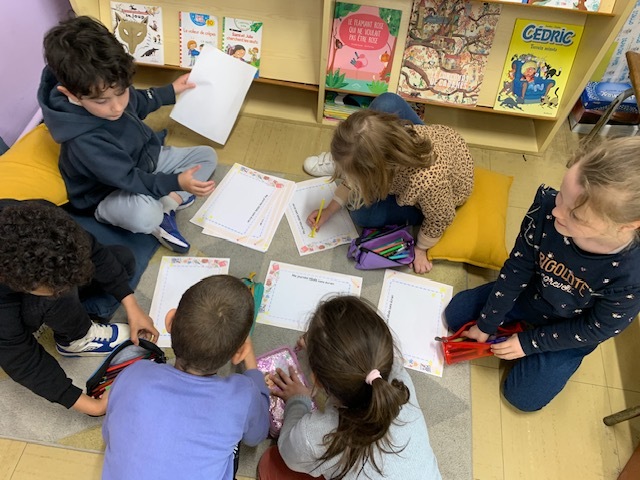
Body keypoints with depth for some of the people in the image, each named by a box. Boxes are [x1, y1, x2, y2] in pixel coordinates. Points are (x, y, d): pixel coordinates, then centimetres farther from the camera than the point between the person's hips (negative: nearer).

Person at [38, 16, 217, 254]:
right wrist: (175, 182, -36)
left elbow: (139, 103, 11)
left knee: (207, 155, 3)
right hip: (108, 193, -9)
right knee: (144, 215, -44)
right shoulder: (84, 141, -38)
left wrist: (171, 91, 16)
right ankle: (160, 222, -7)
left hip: (144, 161, 9)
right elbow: (129, 180, -30)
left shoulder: (113, 91, -15)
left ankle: (167, 205, -9)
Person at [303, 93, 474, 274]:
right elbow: (356, 178, -12)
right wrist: (329, 211, -10)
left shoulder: (427, 182, -47)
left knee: (364, 214, -16)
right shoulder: (387, 136, -32)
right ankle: (344, 162, 10)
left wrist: (420, 249, -10)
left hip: (443, 193, -4)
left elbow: (439, 220, -24)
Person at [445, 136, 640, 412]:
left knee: (523, 397, 3)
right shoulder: (547, 205, -34)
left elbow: (593, 330, -19)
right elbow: (516, 270, -20)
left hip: (569, 332, -2)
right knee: (455, 315, 8)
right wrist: (486, 326, -10)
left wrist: (528, 343, -12)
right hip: (528, 294, 3)